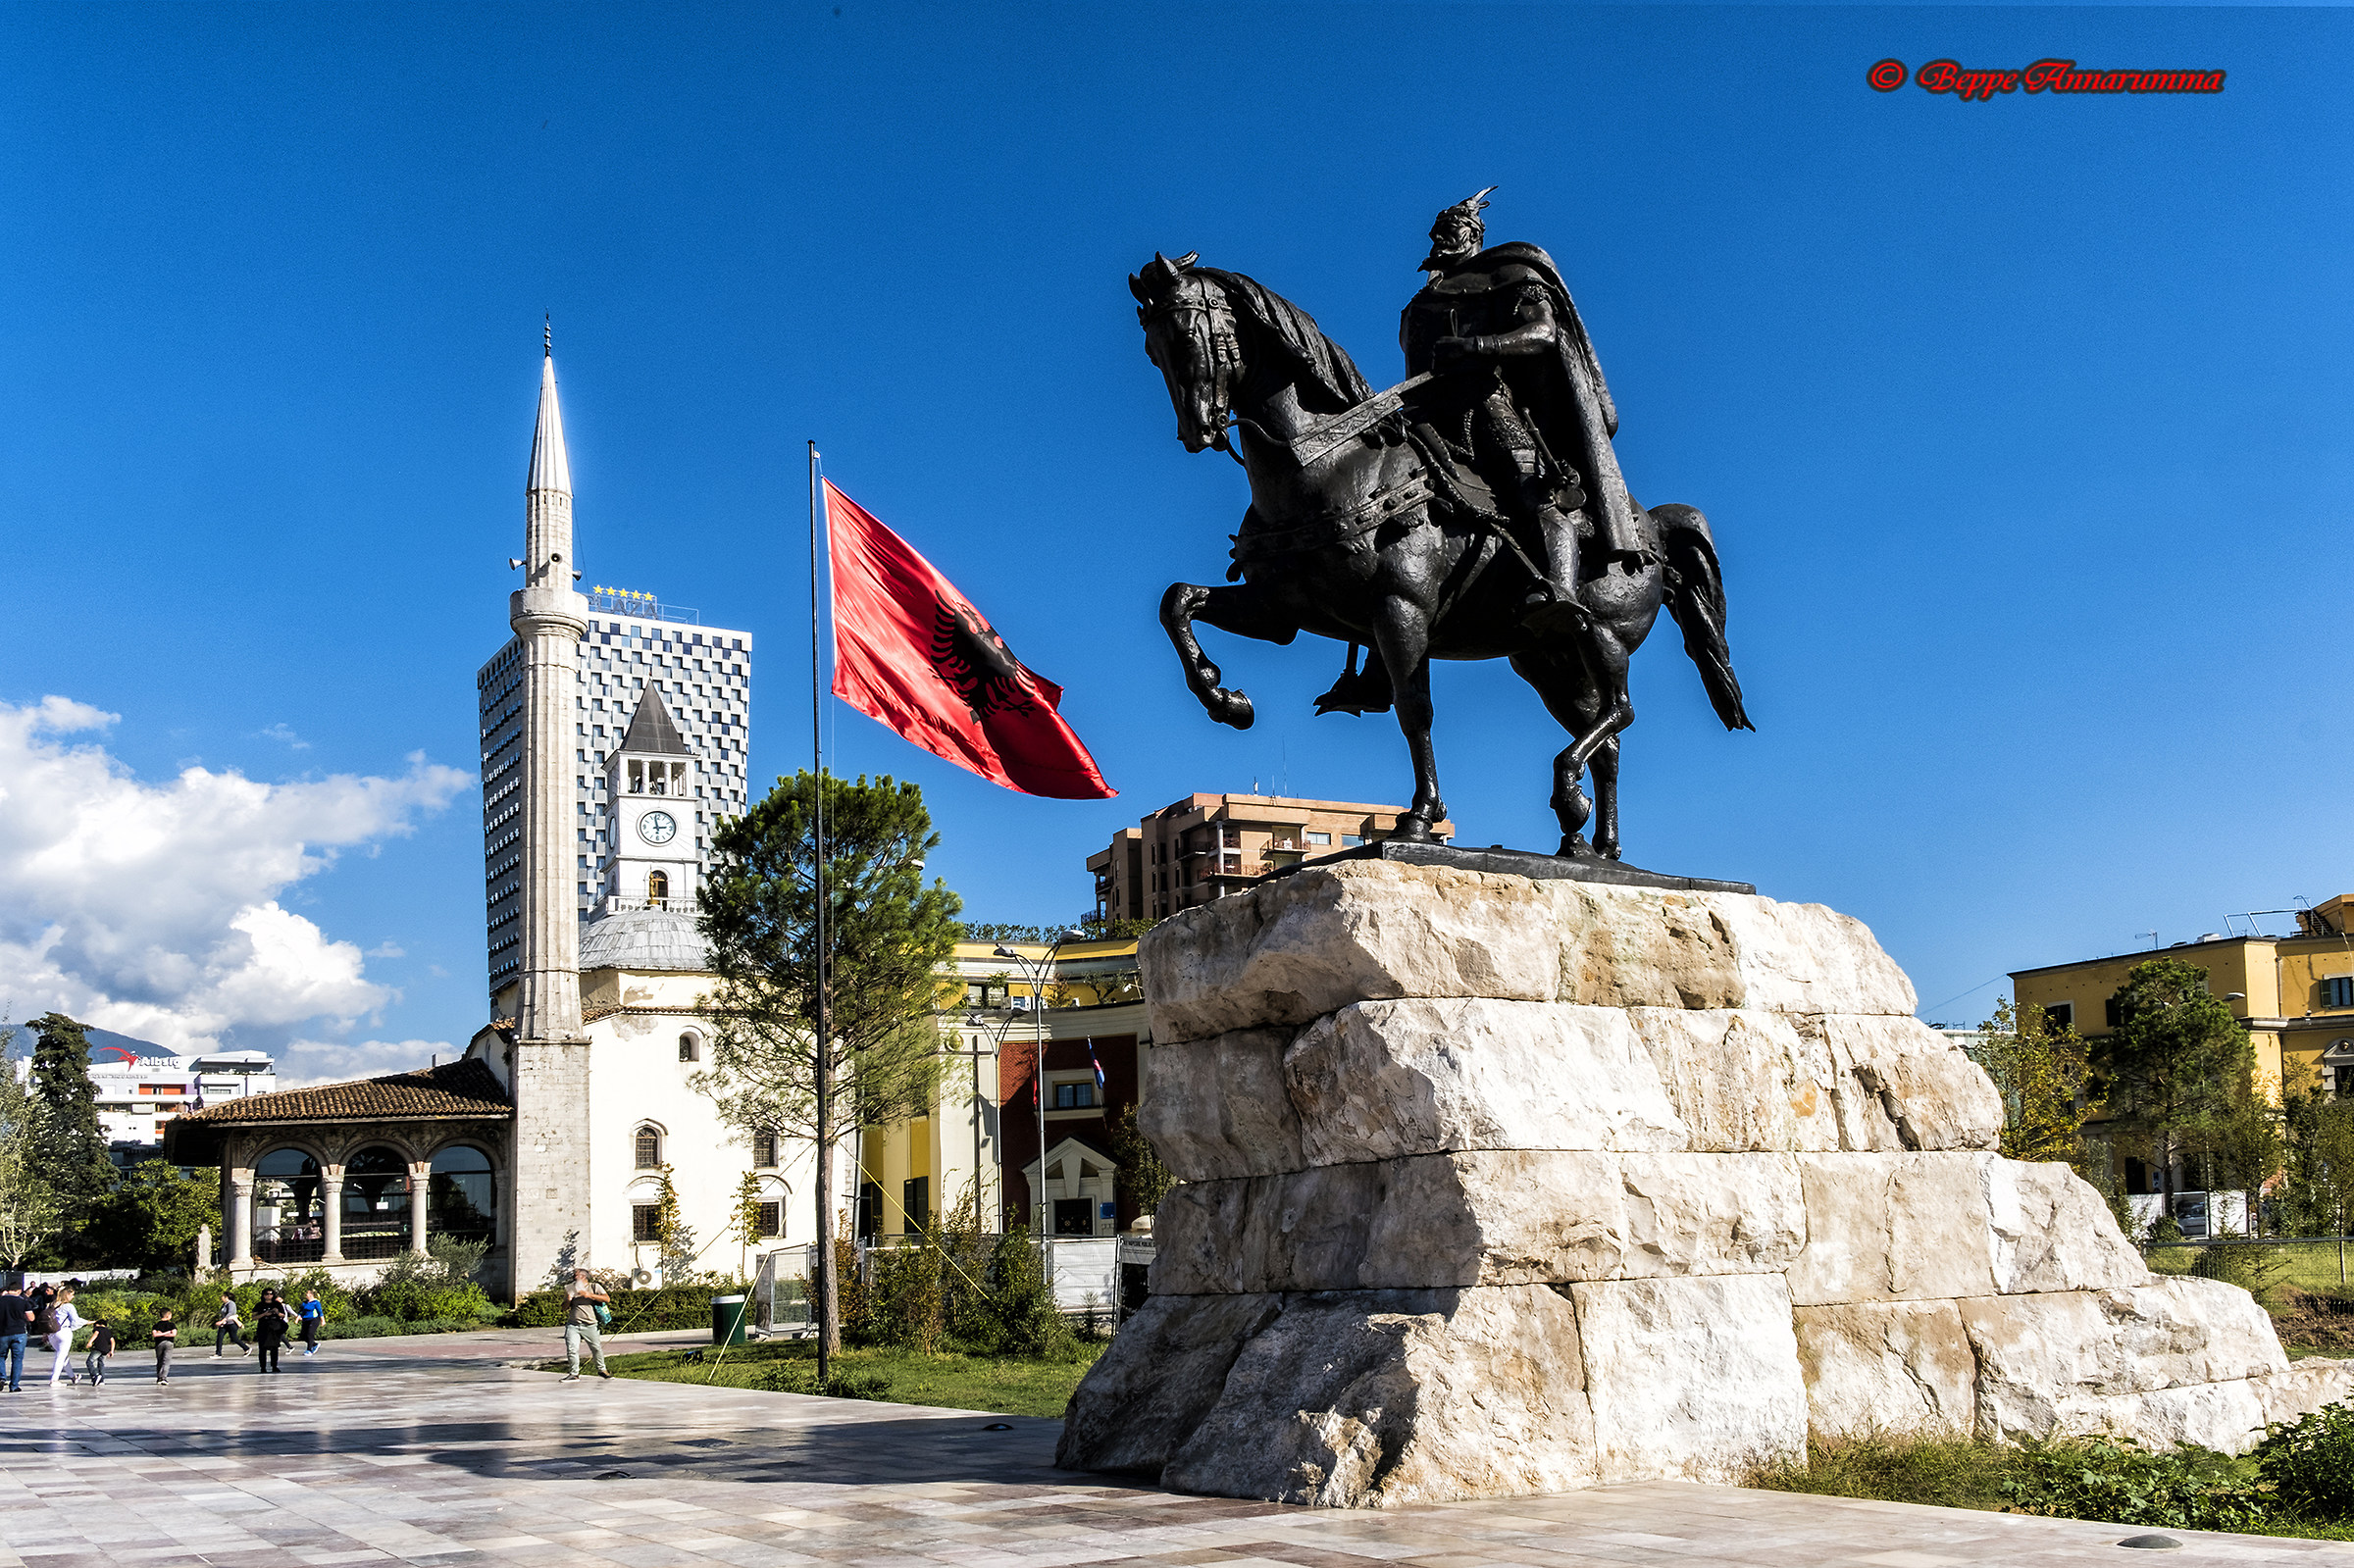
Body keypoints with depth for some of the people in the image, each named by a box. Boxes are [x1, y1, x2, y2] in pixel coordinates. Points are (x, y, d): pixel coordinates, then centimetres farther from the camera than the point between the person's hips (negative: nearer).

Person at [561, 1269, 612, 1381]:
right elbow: (564, 1308, 21)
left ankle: (601, 1370, 22)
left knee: (597, 1348, 3)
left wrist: (590, 1295, -13)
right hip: (573, 1325, 2)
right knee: (571, 1349, -11)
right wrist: (568, 1300, -2)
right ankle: (574, 1374, -1)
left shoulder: (594, 1287, 7)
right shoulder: (571, 1289, 17)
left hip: (590, 1325, -2)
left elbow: (607, 1299, -6)